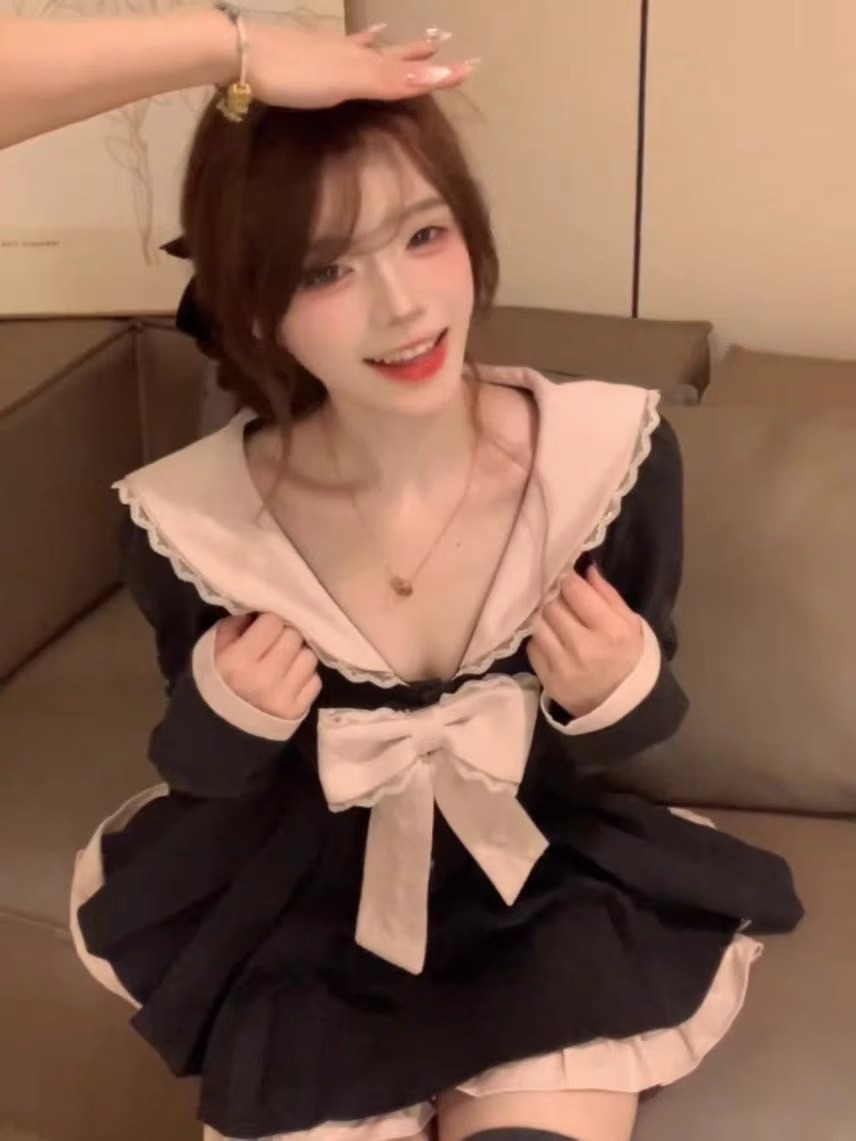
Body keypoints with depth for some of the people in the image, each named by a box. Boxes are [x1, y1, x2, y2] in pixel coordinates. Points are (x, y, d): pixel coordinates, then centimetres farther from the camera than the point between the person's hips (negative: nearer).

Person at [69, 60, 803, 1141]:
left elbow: (631, 738, -1)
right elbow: (207, 780, -1)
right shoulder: (191, 523, -20)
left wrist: (621, 694, -24)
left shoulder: (614, 452, -19)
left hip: (551, 899, 1)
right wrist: (222, 715, -23)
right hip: (303, 922, 0)